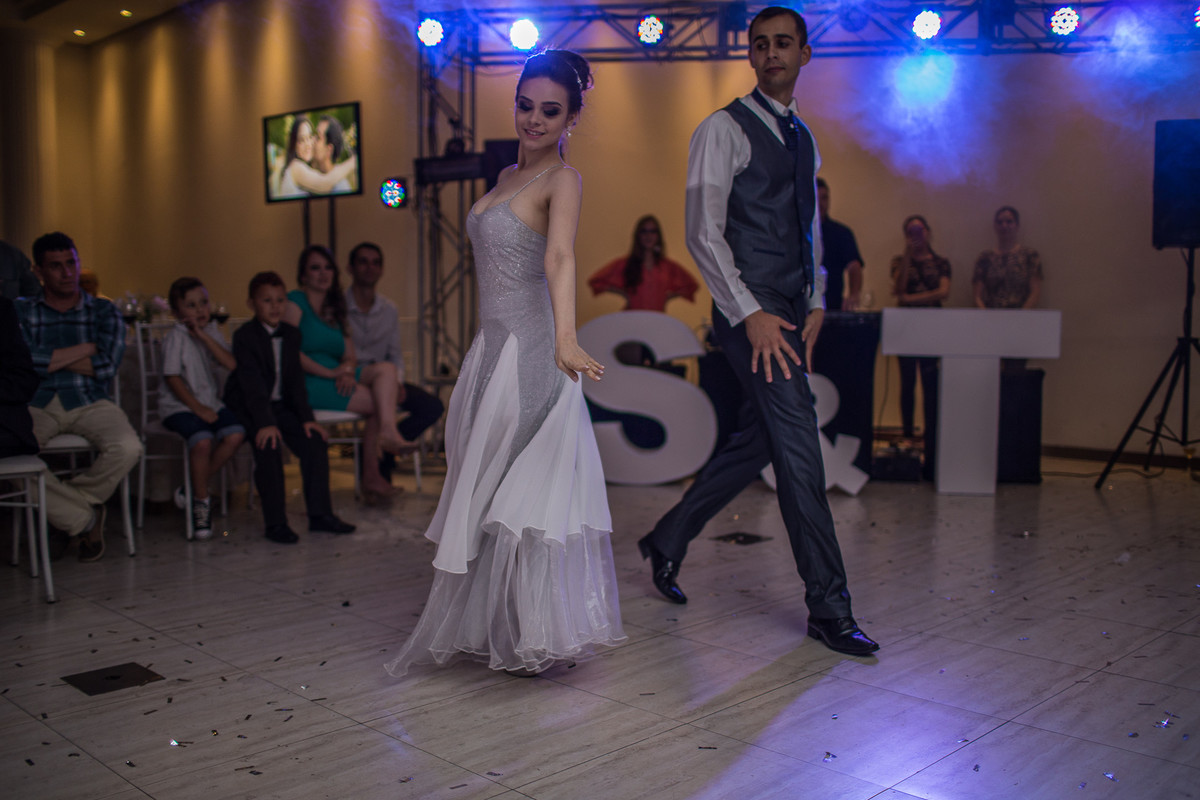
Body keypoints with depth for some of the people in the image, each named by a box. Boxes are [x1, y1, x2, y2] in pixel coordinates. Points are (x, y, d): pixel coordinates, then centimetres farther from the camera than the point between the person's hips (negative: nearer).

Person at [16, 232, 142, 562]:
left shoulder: (104, 312, 12)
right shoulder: (20, 312, 12)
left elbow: (106, 367, -2)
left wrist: (53, 359, -2)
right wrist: (84, 349, -3)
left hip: (90, 402, 0)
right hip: (37, 405, 0)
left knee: (127, 448, -30)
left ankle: (65, 511, -1)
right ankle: (84, 520, -11)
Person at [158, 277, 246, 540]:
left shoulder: (212, 331, 9)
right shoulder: (176, 336, -7)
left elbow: (231, 364, -6)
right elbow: (173, 377, -10)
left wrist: (204, 336, -12)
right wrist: (197, 407, -13)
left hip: (210, 402, 6)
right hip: (179, 405, -5)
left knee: (235, 434, -20)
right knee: (202, 439, -31)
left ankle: (193, 488, -5)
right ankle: (201, 501, -10)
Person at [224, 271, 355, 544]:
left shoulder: (291, 334, 5)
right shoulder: (245, 336, -14)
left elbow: (295, 380, 4)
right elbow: (252, 384, -23)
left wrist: (306, 418, -6)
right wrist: (265, 423, -32)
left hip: (281, 405, 6)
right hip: (249, 408, -6)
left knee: (314, 441, -11)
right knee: (268, 448, -28)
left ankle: (320, 514, -2)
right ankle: (275, 523, -19)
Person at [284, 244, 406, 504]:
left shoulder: (335, 309, 24)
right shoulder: (294, 302, 1)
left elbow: (350, 355, 16)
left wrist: (348, 371, -9)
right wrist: (330, 372, -17)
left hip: (339, 381, 7)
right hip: (307, 385, -7)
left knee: (385, 368, -18)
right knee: (382, 402, -19)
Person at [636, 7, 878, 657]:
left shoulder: (802, 138, 19)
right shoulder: (724, 129, -5)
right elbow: (702, 233, -12)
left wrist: (815, 302, 10)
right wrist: (751, 314, -18)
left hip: (790, 312, 8)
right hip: (751, 312, -8)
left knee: (758, 442, 14)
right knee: (798, 445, -10)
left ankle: (667, 542, 31)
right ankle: (828, 608, -1)